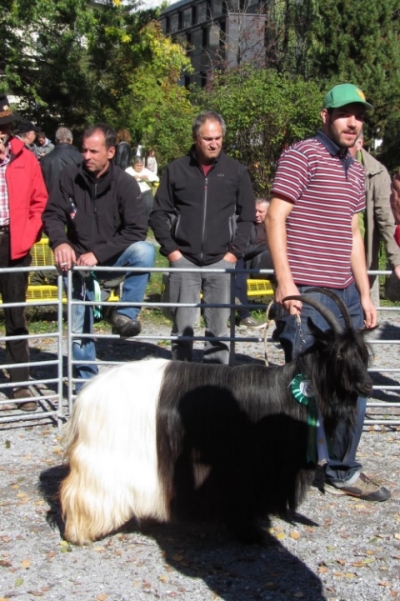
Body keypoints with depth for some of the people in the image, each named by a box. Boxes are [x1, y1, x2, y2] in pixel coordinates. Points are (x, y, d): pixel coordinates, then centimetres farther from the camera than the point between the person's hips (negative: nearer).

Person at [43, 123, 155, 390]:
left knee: (145, 250, -32)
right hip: (80, 262, 1)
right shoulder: (70, 177, -9)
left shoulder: (125, 183, -12)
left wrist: (98, 254, -22)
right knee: (79, 330, 3)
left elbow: (136, 230, -15)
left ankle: (126, 313, -24)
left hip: (115, 257, -1)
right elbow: (53, 214, -2)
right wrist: (60, 242, -24)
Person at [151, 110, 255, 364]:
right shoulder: (176, 169, 6)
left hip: (221, 262, 0)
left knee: (218, 327, 3)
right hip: (184, 260, 0)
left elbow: (247, 216, 8)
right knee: (183, 326, 2)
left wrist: (235, 251, -2)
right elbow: (160, 214, 8)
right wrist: (170, 249, -1)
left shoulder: (236, 171, 6)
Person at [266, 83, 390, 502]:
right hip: (307, 293, -8)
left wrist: (364, 292, 17)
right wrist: (285, 282, -19)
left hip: (345, 294, 8)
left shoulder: (355, 170, 18)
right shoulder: (302, 156, -6)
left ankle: (343, 471, 27)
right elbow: (275, 217, -12)